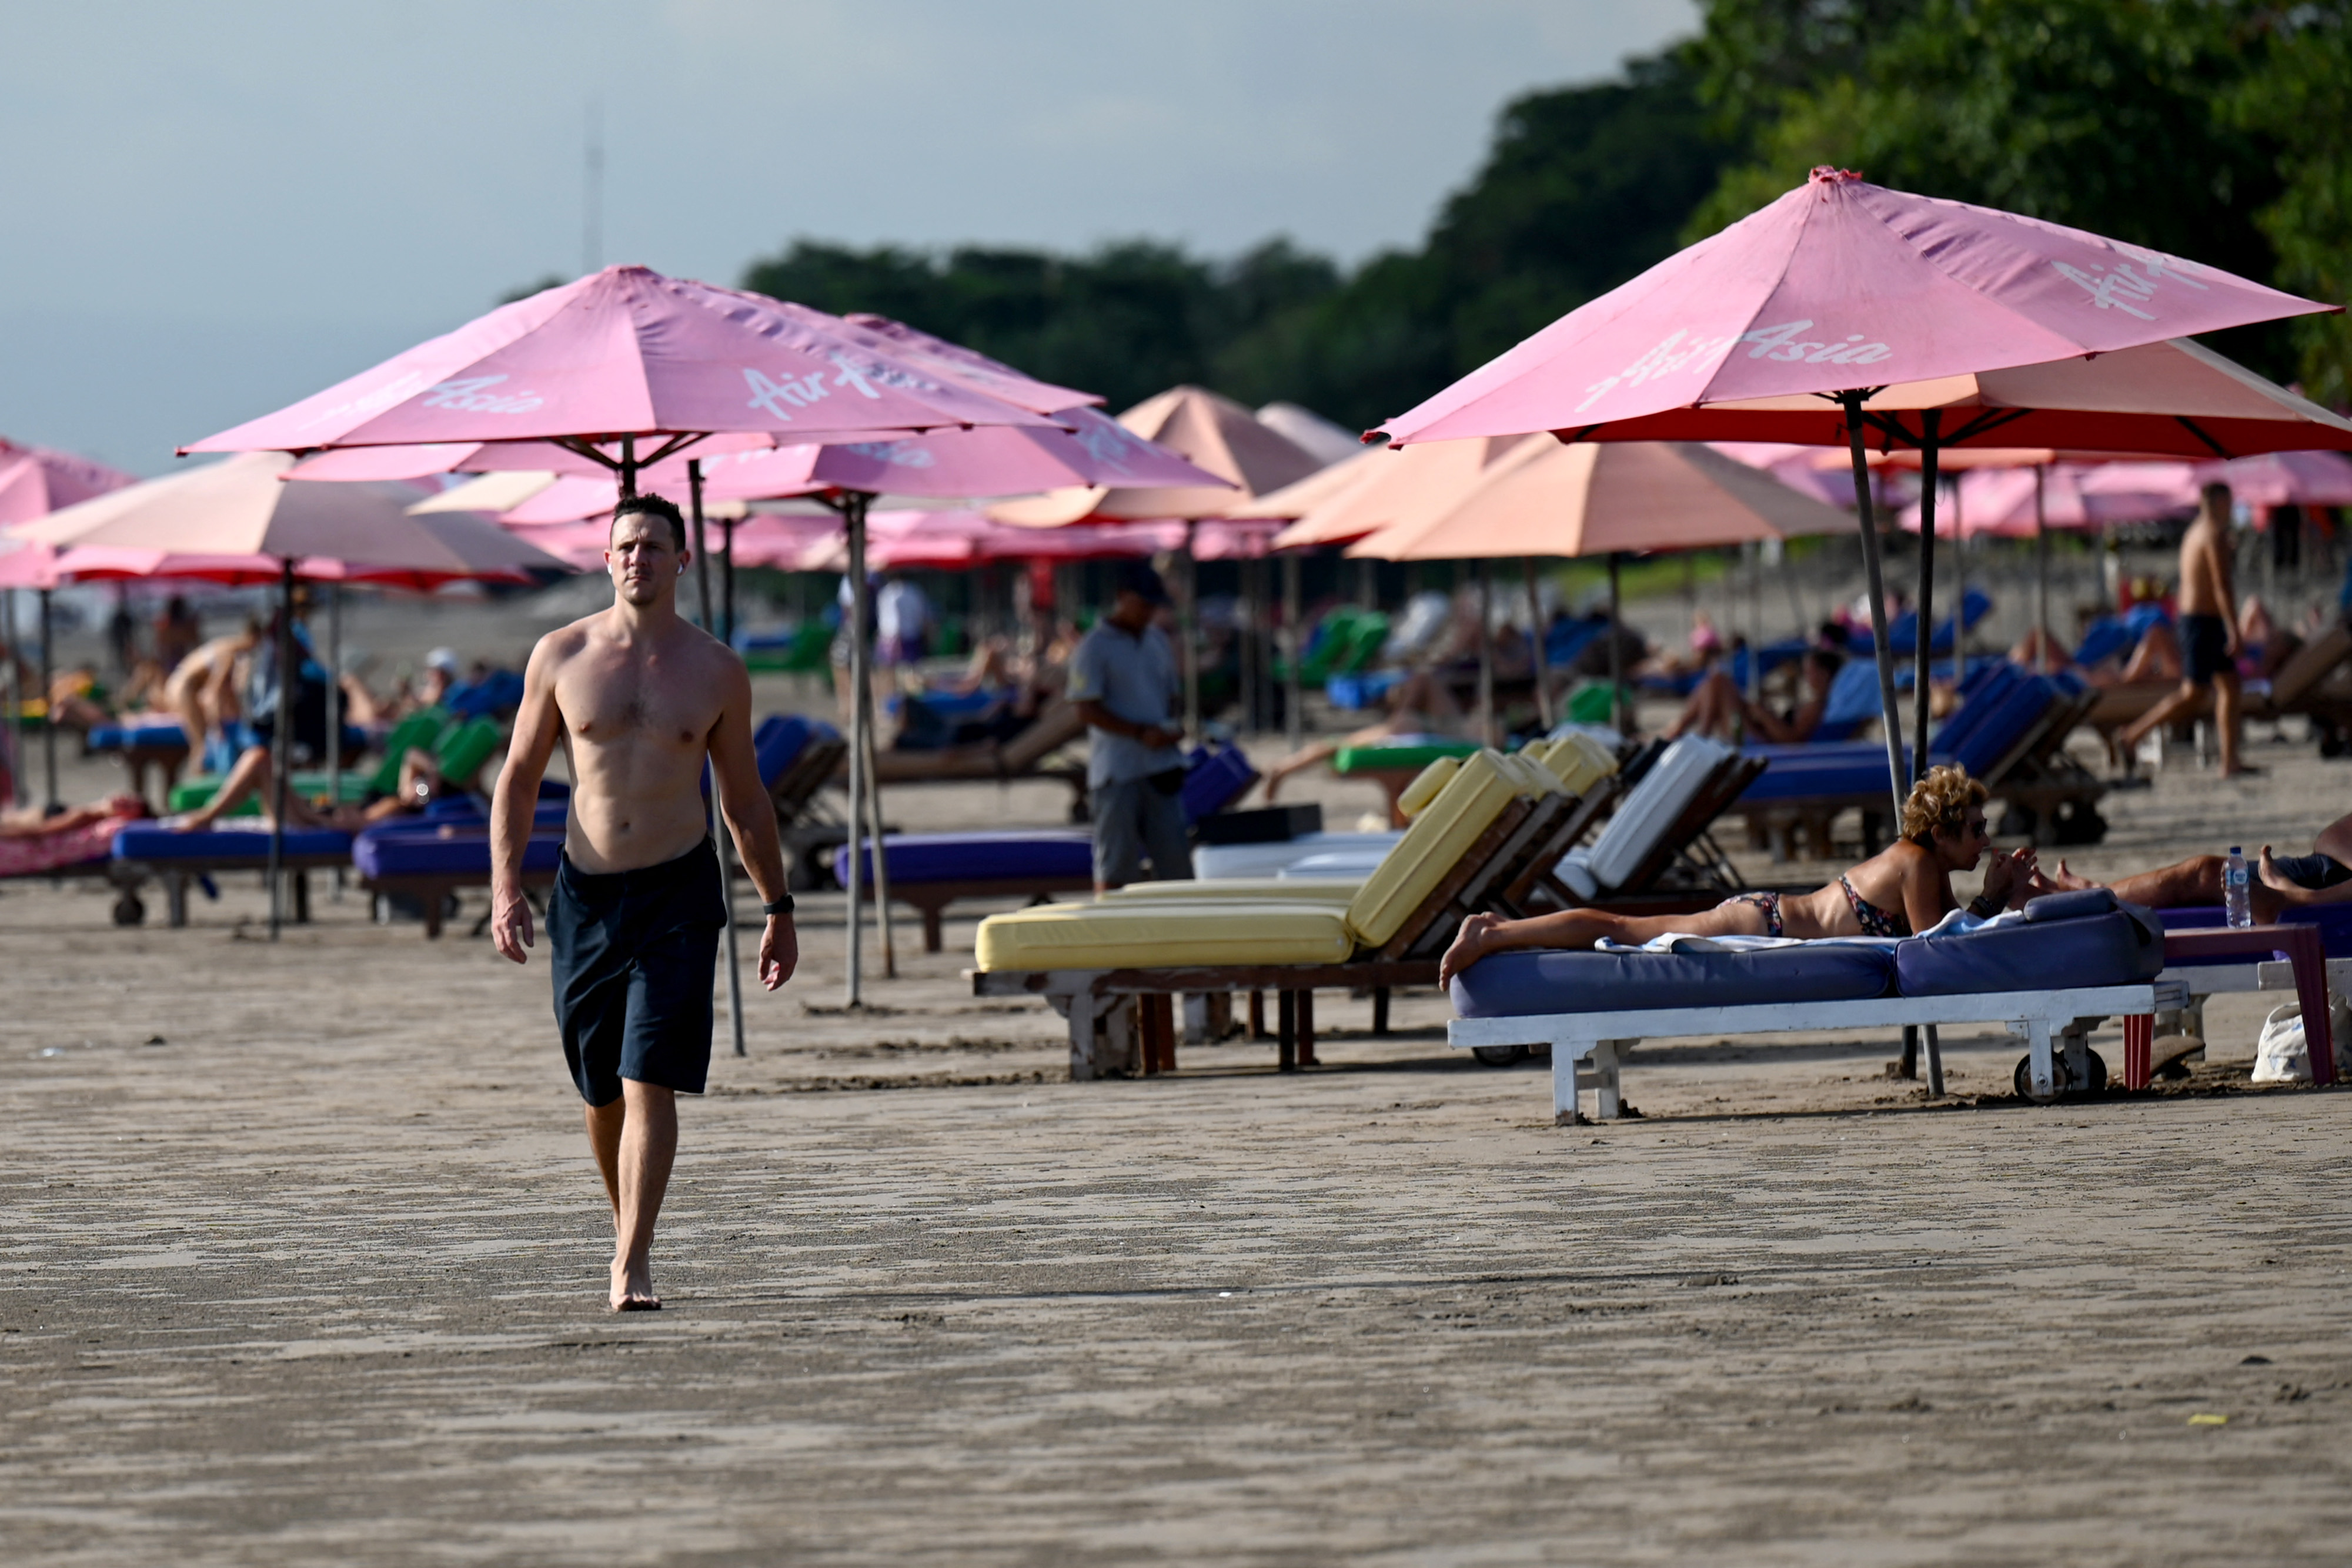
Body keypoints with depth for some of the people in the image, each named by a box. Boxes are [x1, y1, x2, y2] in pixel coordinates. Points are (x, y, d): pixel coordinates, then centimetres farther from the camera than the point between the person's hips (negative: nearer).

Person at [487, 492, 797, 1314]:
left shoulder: (717, 671, 2)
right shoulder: (561, 656, 2)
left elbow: (744, 798, 11)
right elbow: (520, 776, 8)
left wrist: (778, 909, 12)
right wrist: (505, 886, -2)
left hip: (680, 893, -2)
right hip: (586, 894, 2)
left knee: (651, 1085, -13)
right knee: (603, 1093, 10)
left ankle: (632, 1266, -15)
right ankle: (629, 1232, 33)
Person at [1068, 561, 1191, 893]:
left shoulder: (1158, 642, 15)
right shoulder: (1095, 647, -6)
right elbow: (1088, 710, -11)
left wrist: (1172, 729, 1)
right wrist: (1141, 733, -18)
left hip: (1162, 767, 6)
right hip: (1118, 772, -6)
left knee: (1174, 856, 4)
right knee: (1115, 865, -4)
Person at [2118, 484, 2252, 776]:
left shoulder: (2194, 533, 15)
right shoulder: (2215, 534, -15)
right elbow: (2222, 587, -21)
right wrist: (2234, 631, -22)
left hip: (2192, 617, 10)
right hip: (2204, 621, -10)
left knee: (2229, 687, 8)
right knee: (2192, 693, -8)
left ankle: (2230, 762, 6)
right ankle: (2132, 736, -6)